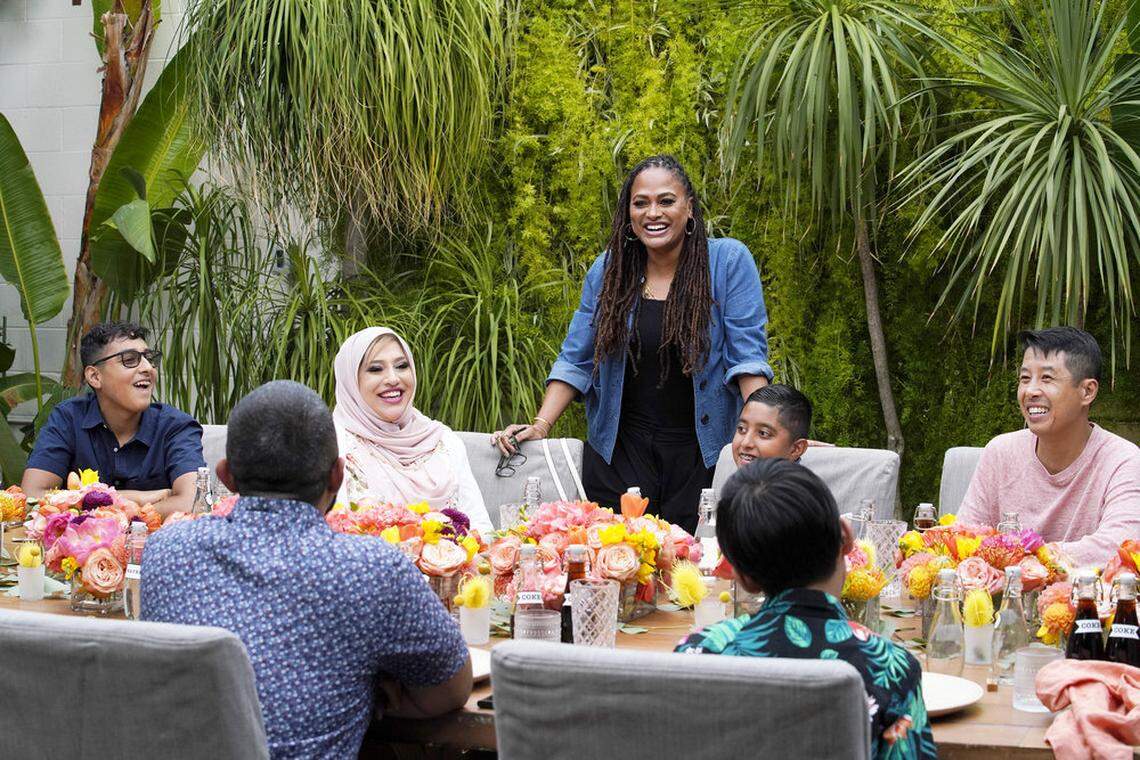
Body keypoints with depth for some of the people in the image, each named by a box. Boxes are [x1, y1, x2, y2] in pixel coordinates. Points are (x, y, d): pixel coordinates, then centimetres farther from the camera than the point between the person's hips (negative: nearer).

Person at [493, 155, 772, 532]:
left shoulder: (728, 261, -5)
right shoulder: (607, 270, 4)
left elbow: (747, 355, -7)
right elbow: (576, 360, 7)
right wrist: (540, 425, -3)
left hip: (700, 455, -2)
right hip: (618, 454, 2)